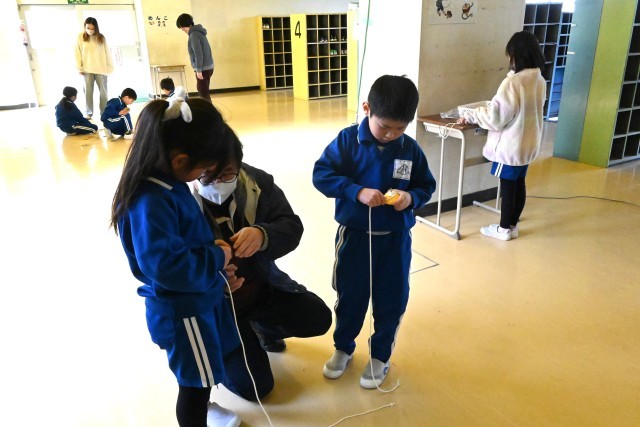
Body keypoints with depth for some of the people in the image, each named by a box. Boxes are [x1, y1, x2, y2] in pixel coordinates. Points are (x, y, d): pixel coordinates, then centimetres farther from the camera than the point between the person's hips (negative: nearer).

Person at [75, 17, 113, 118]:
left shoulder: (101, 37, 2)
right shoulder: (80, 37, 0)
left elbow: (107, 53, 3)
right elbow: (78, 53, 1)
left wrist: (109, 67, 0)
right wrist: (79, 67, -3)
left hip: (101, 69, 1)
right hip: (87, 69, 0)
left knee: (103, 91, 4)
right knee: (88, 91, 2)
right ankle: (89, 113, 10)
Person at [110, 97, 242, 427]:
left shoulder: (166, 184, -1)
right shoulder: (150, 201, -31)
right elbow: (165, 265, -36)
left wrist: (213, 251, -2)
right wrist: (217, 257, -23)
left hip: (198, 298, 10)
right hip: (182, 309, -10)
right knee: (196, 381, 11)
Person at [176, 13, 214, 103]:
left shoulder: (194, 35, -16)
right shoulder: (198, 32, 13)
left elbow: (198, 54, -21)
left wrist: (199, 70, -18)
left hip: (203, 68, -9)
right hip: (207, 67, 9)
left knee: (203, 93, -5)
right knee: (204, 92, 15)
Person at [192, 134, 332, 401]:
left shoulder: (258, 182, -14)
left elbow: (292, 227, -16)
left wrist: (263, 235, -38)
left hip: (262, 284, 4)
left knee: (319, 319, -4)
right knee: (256, 387, -5)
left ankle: (262, 328, 25)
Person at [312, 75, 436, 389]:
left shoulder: (410, 148, -4)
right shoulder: (348, 140, -11)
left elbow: (426, 186, 5)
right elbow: (321, 175, -14)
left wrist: (411, 197, -18)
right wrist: (357, 191, -27)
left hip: (395, 238, 2)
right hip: (354, 235, -1)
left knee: (392, 300, 11)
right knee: (350, 296, 14)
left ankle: (380, 356, 33)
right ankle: (343, 347, 38)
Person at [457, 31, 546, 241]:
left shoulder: (512, 82, -23)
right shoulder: (539, 80, 3)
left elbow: (496, 117, -21)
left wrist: (470, 115, -7)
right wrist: (493, 106, 23)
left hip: (510, 145, -8)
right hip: (528, 143, 8)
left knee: (508, 186, 4)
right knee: (519, 184, 16)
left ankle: (504, 229, 17)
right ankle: (512, 225, 28)